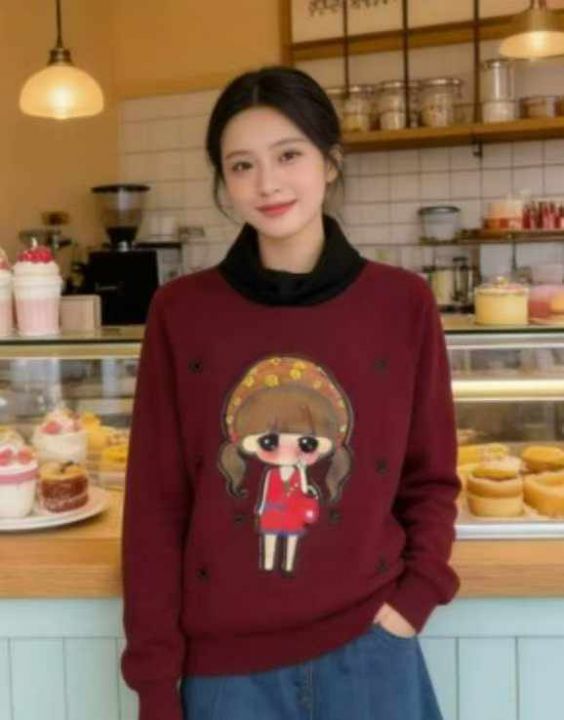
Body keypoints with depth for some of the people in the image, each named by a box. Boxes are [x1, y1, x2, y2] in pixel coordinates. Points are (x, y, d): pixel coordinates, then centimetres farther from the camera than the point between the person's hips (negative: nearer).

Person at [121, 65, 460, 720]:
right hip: (224, 663, 1)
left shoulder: (402, 303, -4)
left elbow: (430, 479, 5)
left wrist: (415, 599, -8)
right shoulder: (180, 312, -5)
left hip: (366, 649, 0)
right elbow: (155, 504, -3)